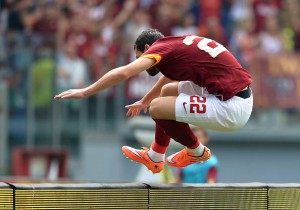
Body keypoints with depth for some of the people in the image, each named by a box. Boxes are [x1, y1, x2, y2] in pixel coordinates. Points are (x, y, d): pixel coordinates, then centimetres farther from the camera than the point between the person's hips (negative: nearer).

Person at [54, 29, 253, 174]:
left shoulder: (161, 47, -5)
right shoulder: (178, 43, 19)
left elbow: (122, 73, -16)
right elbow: (166, 78, 40)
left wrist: (84, 92, -7)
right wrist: (144, 101, 56)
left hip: (233, 108, -10)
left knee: (157, 108, -9)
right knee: (168, 91, 23)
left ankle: (197, 151, 13)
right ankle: (154, 157, 31)